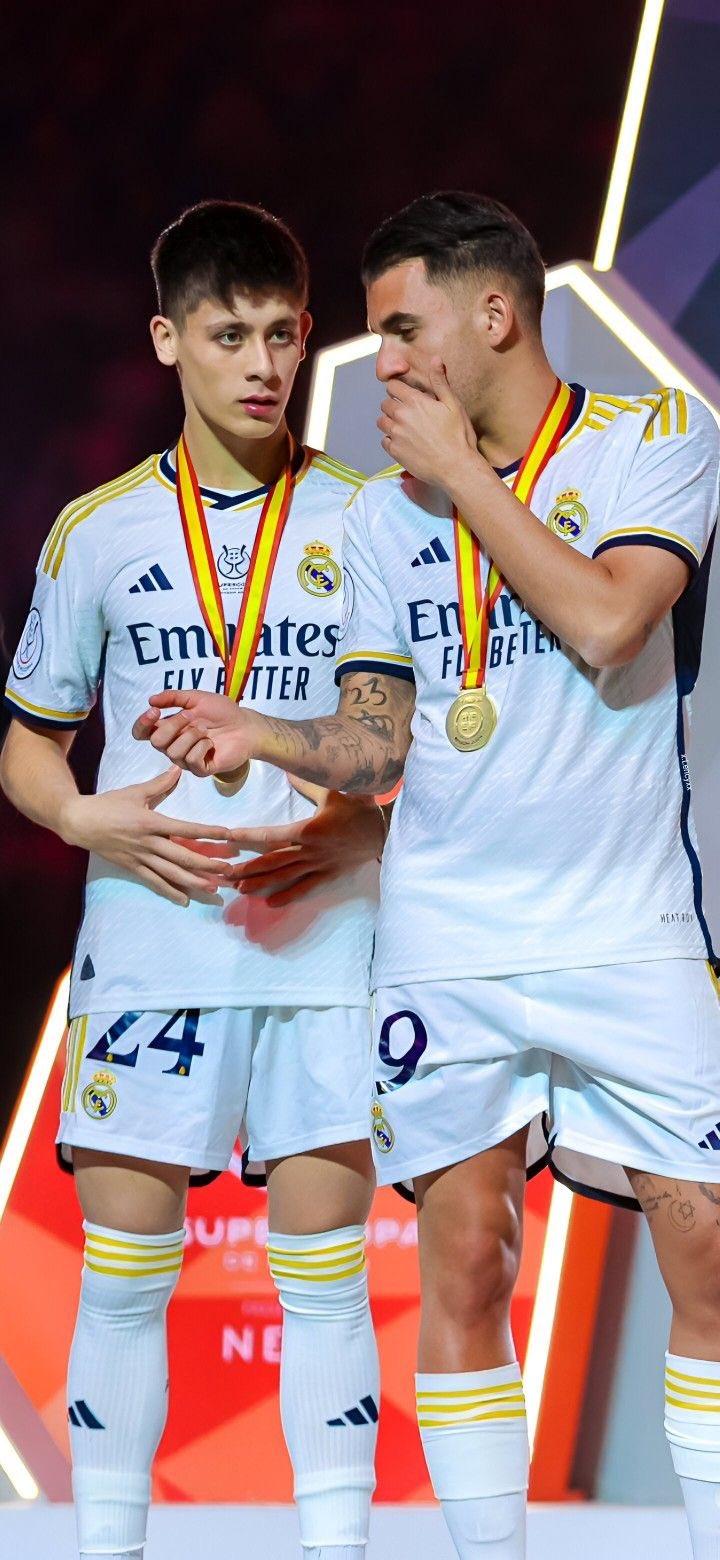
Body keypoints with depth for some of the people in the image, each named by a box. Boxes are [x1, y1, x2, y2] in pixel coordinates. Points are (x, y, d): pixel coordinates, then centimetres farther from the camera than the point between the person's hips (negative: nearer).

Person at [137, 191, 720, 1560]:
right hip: (442, 945, 3)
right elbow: (375, 740, 10)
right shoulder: (384, 510, 11)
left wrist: (463, 475, -9)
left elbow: (608, 625, -18)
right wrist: (264, 734, -10)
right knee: (463, 1263, 1)